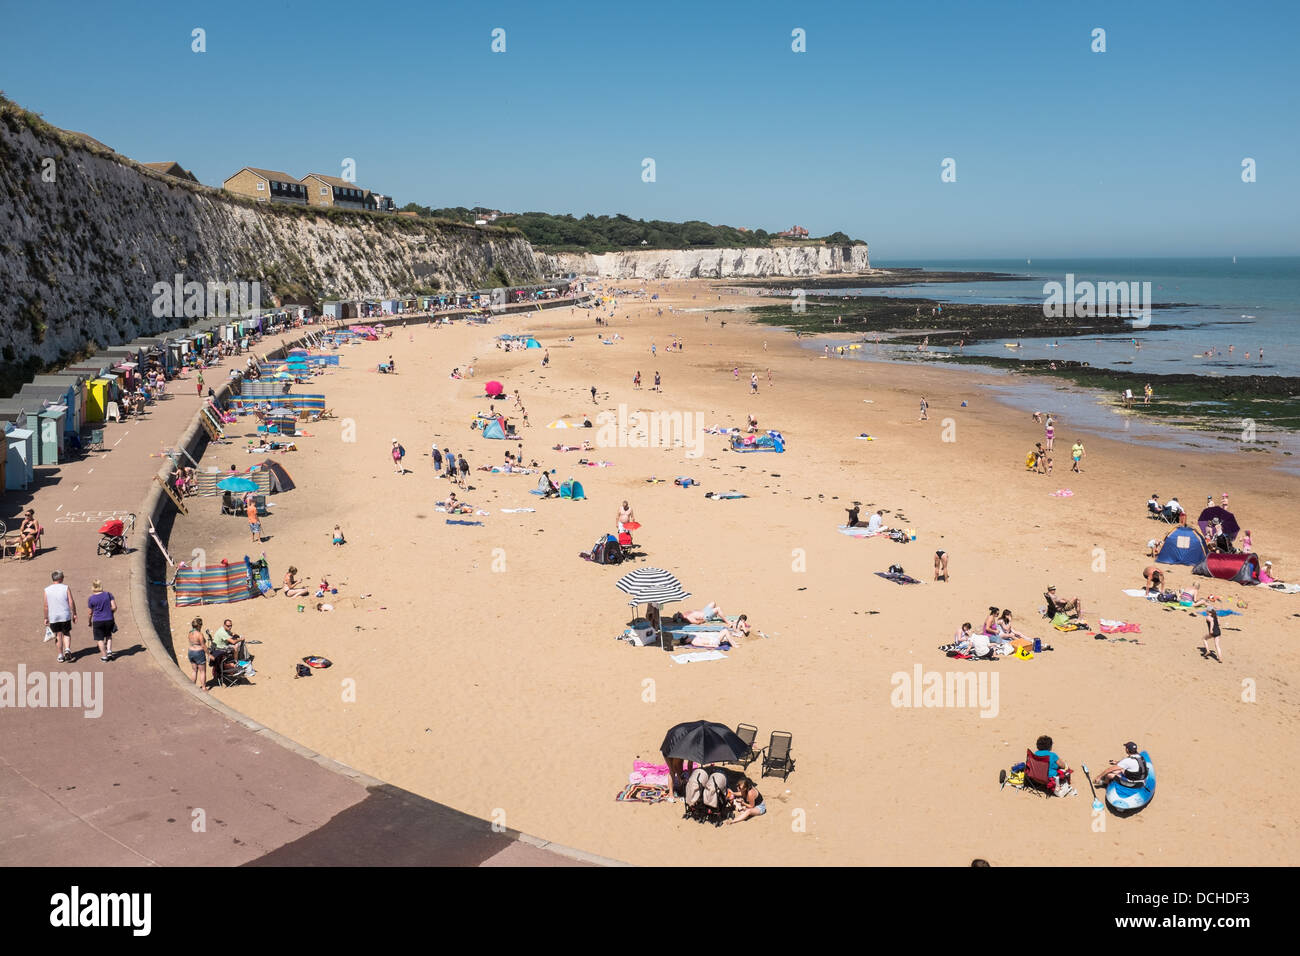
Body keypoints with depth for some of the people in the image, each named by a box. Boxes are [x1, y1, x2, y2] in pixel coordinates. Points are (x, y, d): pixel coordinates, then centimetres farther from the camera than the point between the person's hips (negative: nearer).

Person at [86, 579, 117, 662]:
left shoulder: (91, 599, -6)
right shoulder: (108, 594, -3)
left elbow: (90, 612, 2)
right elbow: (114, 607, -5)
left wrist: (89, 622, 18)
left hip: (97, 621, -2)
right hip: (109, 620, 2)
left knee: (100, 639, 10)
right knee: (108, 636, 23)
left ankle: (104, 656, 11)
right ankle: (109, 651, 9)